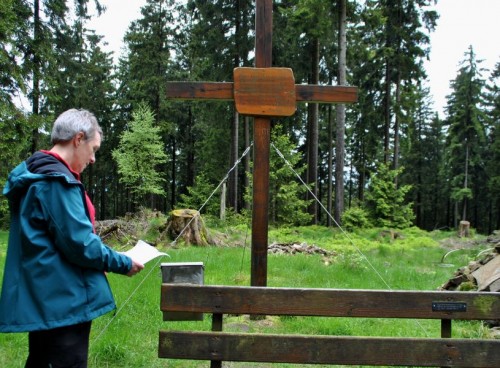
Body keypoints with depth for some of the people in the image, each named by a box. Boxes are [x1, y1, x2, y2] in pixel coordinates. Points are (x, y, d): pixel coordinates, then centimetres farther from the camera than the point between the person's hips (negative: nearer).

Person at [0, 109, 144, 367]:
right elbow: (80, 243, -21)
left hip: (44, 300, 10)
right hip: (62, 303, -10)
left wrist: (100, 261, 14)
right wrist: (123, 264, -6)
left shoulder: (35, 176, 14)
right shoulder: (57, 180, -18)